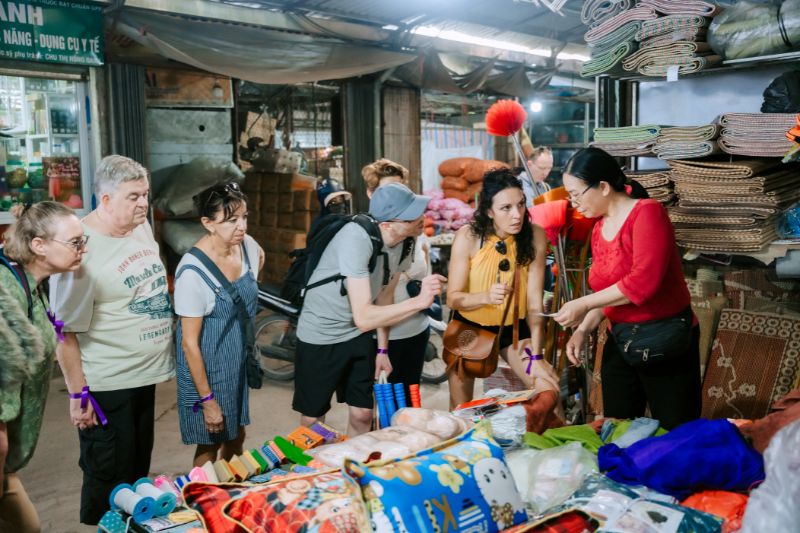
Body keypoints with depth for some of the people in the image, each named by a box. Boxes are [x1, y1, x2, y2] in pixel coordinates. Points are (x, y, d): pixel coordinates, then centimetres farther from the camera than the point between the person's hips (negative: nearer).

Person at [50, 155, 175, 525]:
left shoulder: (142, 226, 2)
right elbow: (64, 332, -19)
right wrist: (78, 395, -15)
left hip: (145, 376, 7)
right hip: (106, 387, -7)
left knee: (139, 471, 22)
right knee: (109, 482, 9)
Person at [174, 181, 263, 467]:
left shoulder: (247, 245, -7)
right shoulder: (193, 272, -25)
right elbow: (190, 342, -21)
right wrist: (207, 400, -18)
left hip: (240, 358, 6)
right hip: (207, 365, -6)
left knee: (237, 438, 20)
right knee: (210, 445, 9)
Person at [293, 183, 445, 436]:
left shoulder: (405, 243, -10)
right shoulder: (356, 238, -32)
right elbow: (363, 318, -35)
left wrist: (382, 349, 6)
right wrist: (419, 301, -39)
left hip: (359, 336, 6)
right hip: (320, 338, -5)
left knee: (362, 415, 10)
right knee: (313, 421, 9)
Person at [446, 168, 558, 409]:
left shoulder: (535, 236, -18)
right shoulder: (468, 237, -21)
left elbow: (535, 302, -16)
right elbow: (453, 298, -19)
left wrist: (537, 355, -19)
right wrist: (486, 296, -38)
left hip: (514, 326, 1)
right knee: (460, 409, 10)